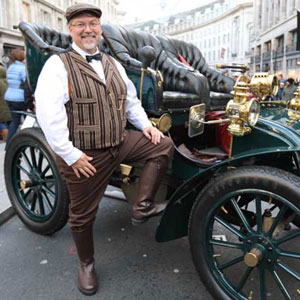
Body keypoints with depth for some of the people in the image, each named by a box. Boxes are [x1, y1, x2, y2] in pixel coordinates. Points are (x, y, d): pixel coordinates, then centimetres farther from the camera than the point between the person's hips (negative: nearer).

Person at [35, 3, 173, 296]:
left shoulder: (113, 64, 10)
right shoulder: (58, 64, -11)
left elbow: (131, 100, 20)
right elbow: (47, 113, -21)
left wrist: (146, 125, 8)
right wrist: (70, 154, -22)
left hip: (121, 142, 6)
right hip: (83, 155, -5)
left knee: (163, 145, -1)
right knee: (82, 214, 8)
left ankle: (142, 206, 5)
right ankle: (86, 264, 36)